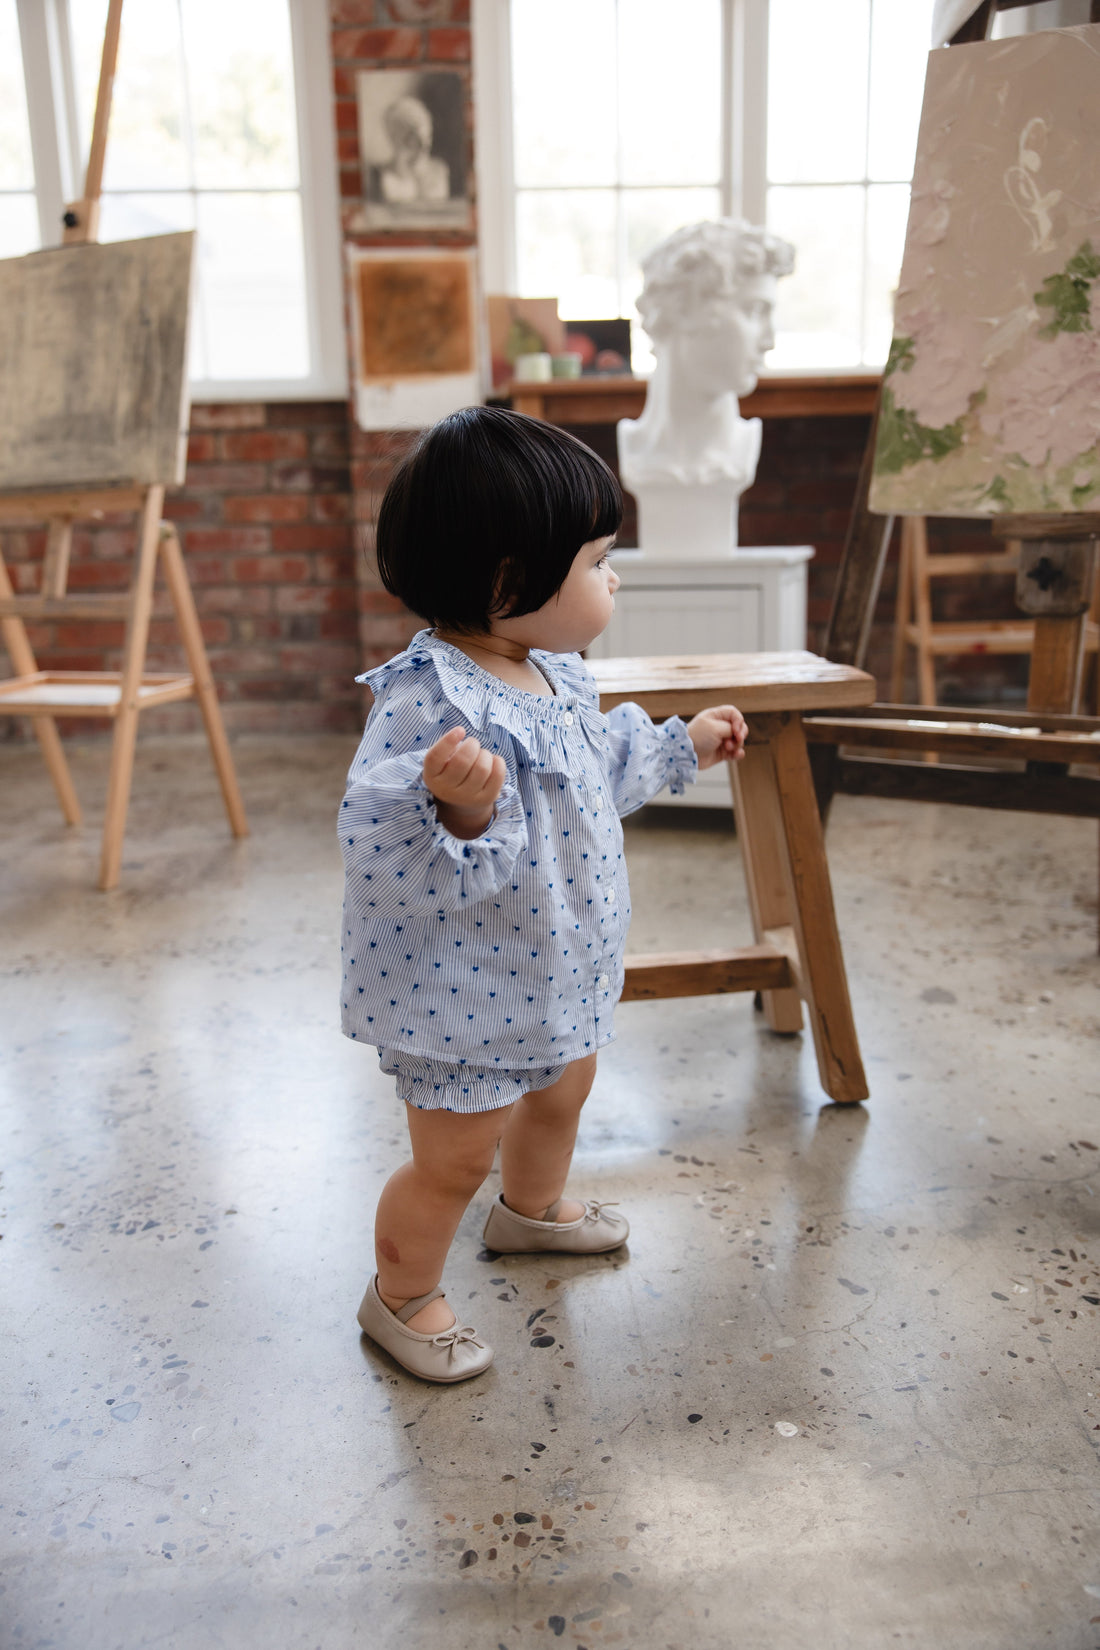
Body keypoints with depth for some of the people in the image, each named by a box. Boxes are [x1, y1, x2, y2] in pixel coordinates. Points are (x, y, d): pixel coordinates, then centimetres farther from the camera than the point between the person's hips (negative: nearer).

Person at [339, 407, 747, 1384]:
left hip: (552, 972, 10)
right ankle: (401, 1298, 35)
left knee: (563, 1088, 30)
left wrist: (684, 748, 28)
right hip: (462, 994, -9)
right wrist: (460, 811, -53)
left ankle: (532, 1208, 60)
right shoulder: (430, 702, -32)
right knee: (456, 1158, 8)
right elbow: (385, 865, -36)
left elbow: (605, 767, 19)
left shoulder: (555, 674, 0)